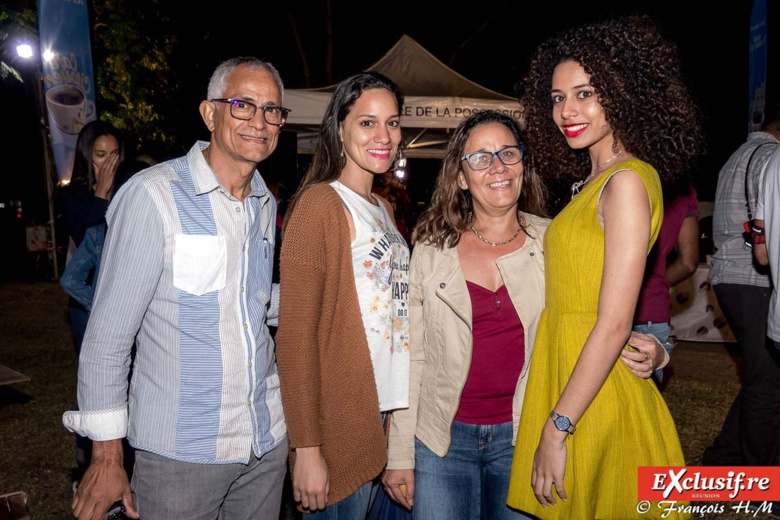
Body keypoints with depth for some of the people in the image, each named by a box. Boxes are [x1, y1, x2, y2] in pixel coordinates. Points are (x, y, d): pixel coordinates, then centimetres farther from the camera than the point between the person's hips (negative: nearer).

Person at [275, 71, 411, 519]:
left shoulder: (383, 208, 13)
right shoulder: (320, 203, -12)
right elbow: (295, 334, -16)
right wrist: (307, 447, -19)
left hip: (389, 415, 8)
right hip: (341, 426, -8)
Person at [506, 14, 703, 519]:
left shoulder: (628, 179, -15)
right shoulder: (590, 182, 12)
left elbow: (614, 323, -20)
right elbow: (574, 299, 10)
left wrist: (556, 428, -19)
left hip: (596, 400, -8)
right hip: (564, 376, 8)